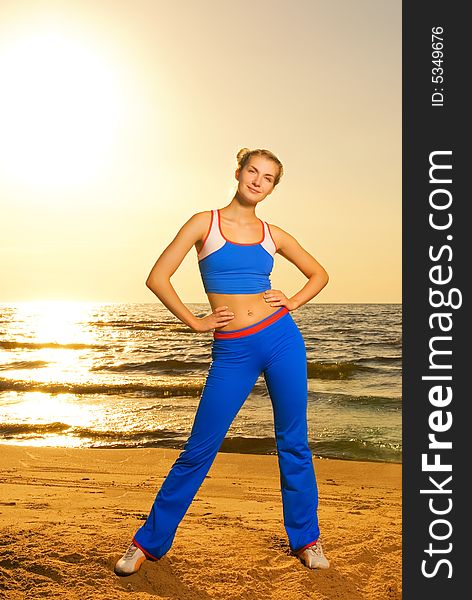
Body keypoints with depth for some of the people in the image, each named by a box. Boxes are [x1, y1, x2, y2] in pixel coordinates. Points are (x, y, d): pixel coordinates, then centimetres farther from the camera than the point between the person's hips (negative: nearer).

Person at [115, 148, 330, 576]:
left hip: (282, 337, 3)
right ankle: (150, 542, 21)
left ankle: (306, 539, 30)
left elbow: (319, 274, 20)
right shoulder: (204, 223, 1)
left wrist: (292, 303, 5)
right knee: (199, 449, 3)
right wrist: (195, 322, -2)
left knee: (293, 443, 11)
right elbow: (157, 278, -2)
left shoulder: (272, 234, 8)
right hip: (232, 352, -2)